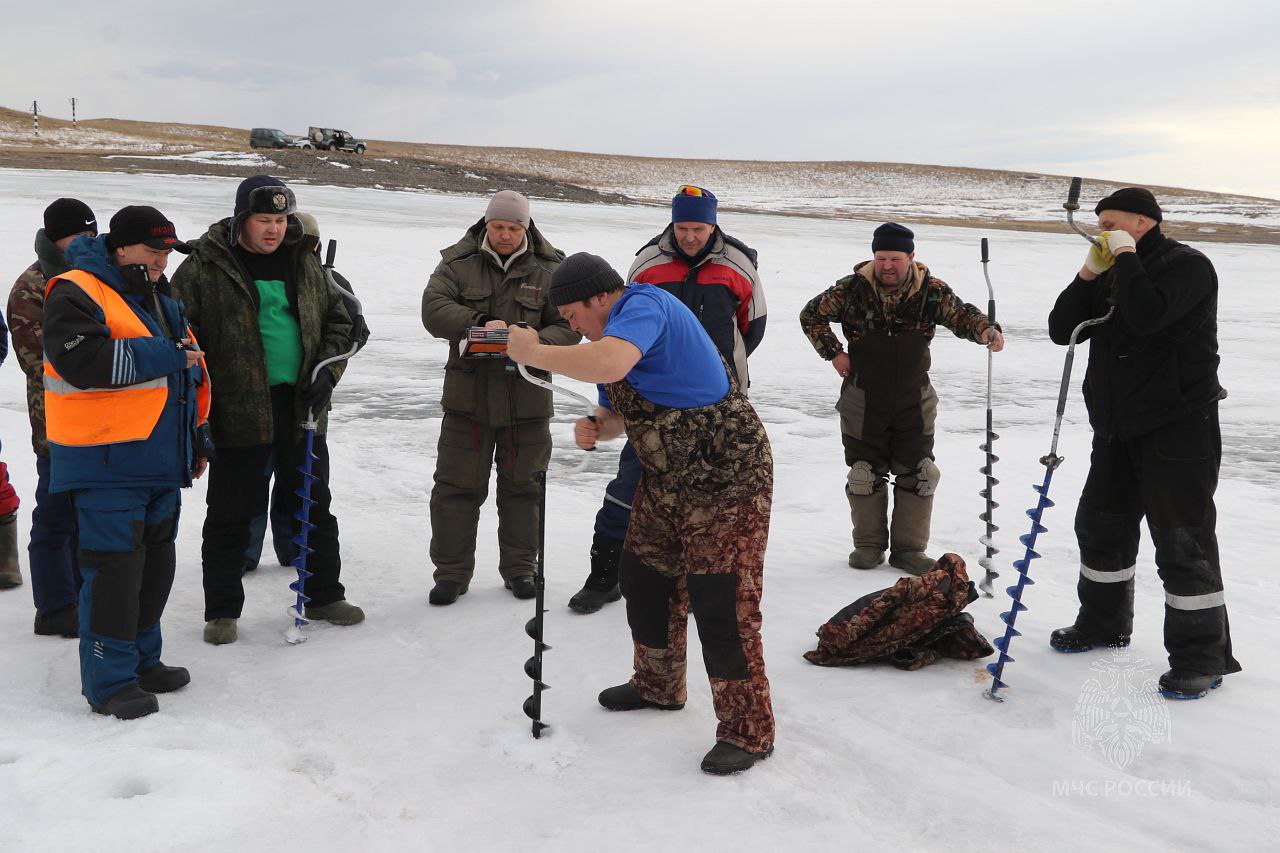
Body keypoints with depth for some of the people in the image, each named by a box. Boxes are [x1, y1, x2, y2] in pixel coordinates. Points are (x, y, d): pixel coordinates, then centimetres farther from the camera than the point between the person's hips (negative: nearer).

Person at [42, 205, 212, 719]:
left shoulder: (162, 301, 17)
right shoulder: (77, 294, -10)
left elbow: (191, 371, 25)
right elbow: (83, 362, -26)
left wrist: (197, 437, 22)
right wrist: (162, 356, -21)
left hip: (161, 463, 9)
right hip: (106, 463, -9)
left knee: (155, 564, 15)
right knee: (114, 566, -7)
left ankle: (142, 660, 29)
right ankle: (110, 681, 3)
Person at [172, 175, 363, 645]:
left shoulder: (304, 263, 7)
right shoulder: (205, 268, -7)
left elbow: (338, 320, 16)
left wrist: (327, 371, 0)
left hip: (302, 407, 5)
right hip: (239, 412, -4)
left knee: (315, 505, 14)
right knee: (232, 514, 4)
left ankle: (324, 595, 29)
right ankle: (222, 610, 18)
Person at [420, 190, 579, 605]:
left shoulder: (551, 269, 1)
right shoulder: (458, 262, 1)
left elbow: (568, 325, -4)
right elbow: (434, 309, -12)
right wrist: (478, 324, -27)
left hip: (527, 396, 0)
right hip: (468, 394, 0)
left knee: (522, 485, 11)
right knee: (457, 485, 4)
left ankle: (519, 568, 27)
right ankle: (451, 571, 17)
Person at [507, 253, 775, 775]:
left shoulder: (643, 305, -20)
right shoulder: (611, 336, 11)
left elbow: (608, 365, -41)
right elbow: (619, 410, 21)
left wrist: (533, 352, -26)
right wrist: (594, 428, -3)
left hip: (728, 482, -10)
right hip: (665, 483, 11)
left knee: (721, 605, -8)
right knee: (644, 580, 18)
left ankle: (747, 731, 5)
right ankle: (658, 687, 40)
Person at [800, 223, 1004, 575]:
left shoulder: (931, 291, -7)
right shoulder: (853, 289, -10)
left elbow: (961, 314, -10)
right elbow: (811, 314, 1)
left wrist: (986, 330, -33)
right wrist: (833, 353, -5)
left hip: (914, 401, 1)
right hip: (863, 402, -1)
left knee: (917, 475, 4)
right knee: (865, 474, 8)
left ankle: (909, 548, 17)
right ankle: (869, 544, 25)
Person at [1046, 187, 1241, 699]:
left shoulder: (1188, 266, -10)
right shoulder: (1112, 277, 14)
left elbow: (1148, 316, -29)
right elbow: (1062, 330, 6)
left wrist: (1125, 255, -17)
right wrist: (1089, 274, -5)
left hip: (1178, 429, -9)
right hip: (1119, 429, 9)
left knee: (1183, 542, -7)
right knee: (1100, 526, 17)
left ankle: (1201, 656, 3)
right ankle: (1103, 624, 35)